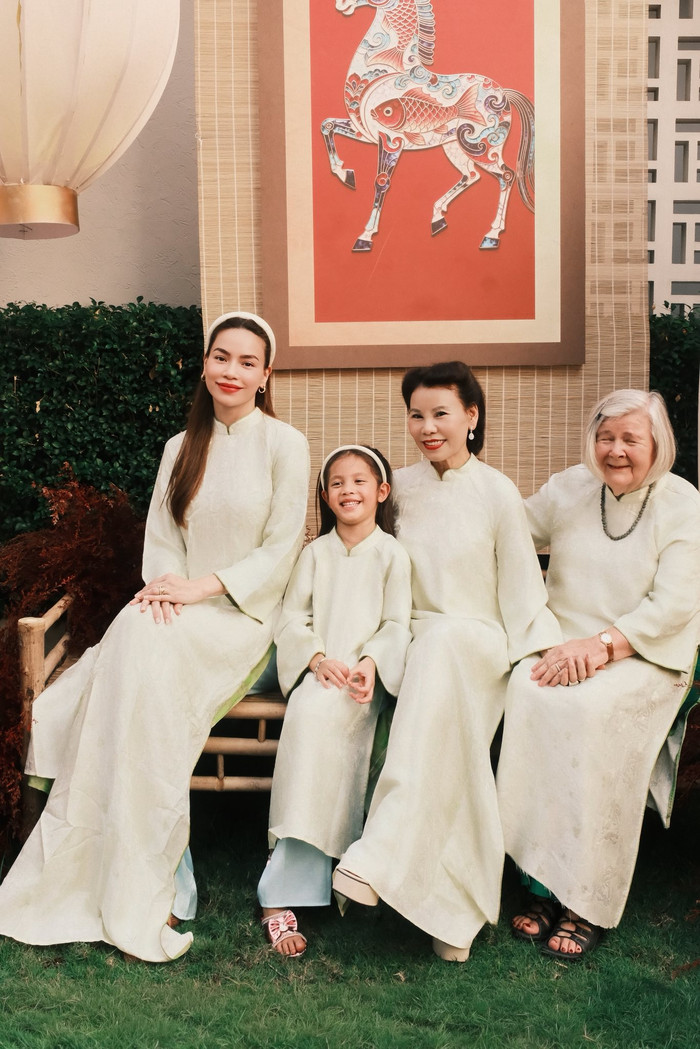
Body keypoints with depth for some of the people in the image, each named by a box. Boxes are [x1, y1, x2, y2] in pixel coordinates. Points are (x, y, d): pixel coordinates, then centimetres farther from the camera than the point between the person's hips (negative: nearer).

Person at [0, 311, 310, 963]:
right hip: (178, 612, 4)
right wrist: (164, 585, -11)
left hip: (244, 615, -4)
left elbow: (280, 551, -6)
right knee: (138, 635, -29)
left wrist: (202, 586, -16)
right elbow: (160, 535, 10)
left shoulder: (284, 444, -1)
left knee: (146, 647, -32)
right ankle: (133, 891, -22)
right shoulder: (180, 448, 15)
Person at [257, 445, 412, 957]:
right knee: (306, 713, -32)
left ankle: (284, 890, -27)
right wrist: (317, 659, -10)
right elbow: (292, 617, 8)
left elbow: (397, 624, 1)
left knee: (324, 715, -34)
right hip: (315, 672, 2)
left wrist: (370, 663, -18)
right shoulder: (316, 553, 15)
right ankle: (290, 891, -32)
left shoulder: (392, 554, 8)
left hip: (365, 679, -1)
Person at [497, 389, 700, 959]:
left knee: (593, 706, -34)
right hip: (563, 646, 4)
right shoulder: (568, 489, 9)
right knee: (528, 692, -28)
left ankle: (585, 902, -20)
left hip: (644, 657, -3)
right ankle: (542, 882, -19)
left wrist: (601, 645, -20)